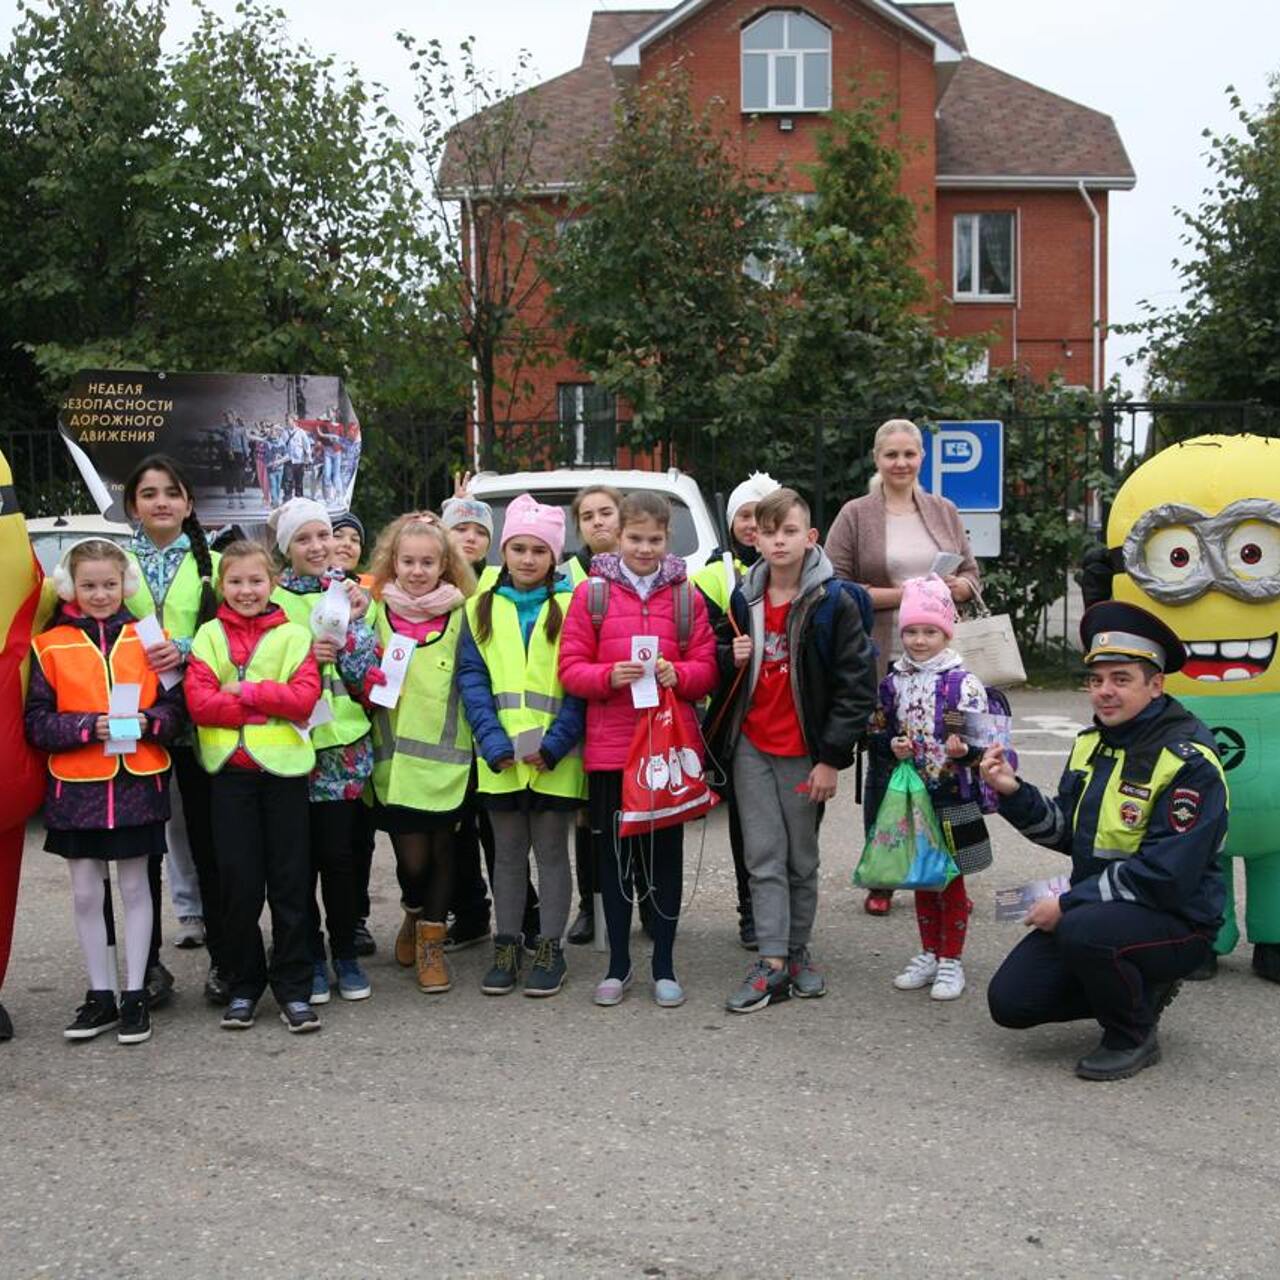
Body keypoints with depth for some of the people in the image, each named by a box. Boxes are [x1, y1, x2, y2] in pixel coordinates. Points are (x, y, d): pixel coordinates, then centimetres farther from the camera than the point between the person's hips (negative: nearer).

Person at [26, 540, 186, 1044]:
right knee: (86, 893, 8)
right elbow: (37, 722, -4)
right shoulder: (50, 646, -1)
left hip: (138, 782, 0)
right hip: (76, 786, 0)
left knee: (134, 887, 8)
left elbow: (175, 704, 2)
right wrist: (89, 726, -19)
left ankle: (135, 995, 16)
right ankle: (100, 995, 20)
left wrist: (148, 722, -18)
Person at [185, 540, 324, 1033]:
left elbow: (304, 698, -9)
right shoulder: (209, 637, 6)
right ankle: (244, 986, 18)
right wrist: (269, 708, -10)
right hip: (229, 770, 1)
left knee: (290, 882, 3)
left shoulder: (293, 635, 4)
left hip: (284, 768, -1)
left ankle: (294, 987, 11)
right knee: (239, 884, 4)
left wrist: (246, 690, -12)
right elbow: (198, 702, -6)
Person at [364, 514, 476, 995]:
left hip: (446, 757, 0)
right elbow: (359, 680, 16)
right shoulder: (377, 612, 5)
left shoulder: (461, 615, 4)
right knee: (412, 858, -1)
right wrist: (369, 681, -4)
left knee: (441, 850, 6)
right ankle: (414, 914, 31)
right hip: (395, 758, 0)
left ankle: (432, 940, 24)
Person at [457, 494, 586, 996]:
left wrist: (553, 744, -15)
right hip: (500, 759, 3)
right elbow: (472, 678, 1)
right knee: (508, 853, 12)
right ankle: (506, 948, 21)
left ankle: (549, 949, 15)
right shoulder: (482, 609, 8)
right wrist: (495, 743, -11)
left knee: (551, 851, 6)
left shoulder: (571, 606, -1)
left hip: (555, 758, -2)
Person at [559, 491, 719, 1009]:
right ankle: (618, 964, 21)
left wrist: (678, 674, -16)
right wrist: (610, 675, -19)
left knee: (666, 853, 7)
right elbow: (570, 668, -1)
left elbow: (707, 668, 4)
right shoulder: (591, 593, 2)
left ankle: (664, 965, 19)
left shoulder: (686, 596, 5)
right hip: (609, 747, 0)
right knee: (615, 853, 8)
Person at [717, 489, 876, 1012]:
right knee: (764, 857, 0)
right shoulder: (744, 599, 6)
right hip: (753, 748, 3)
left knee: (802, 860, 9)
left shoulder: (833, 604, -9)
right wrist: (732, 658, -4)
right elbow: (725, 668, 21)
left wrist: (833, 758, -12)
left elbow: (857, 684, -10)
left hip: (805, 752, -3)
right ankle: (772, 963, 1)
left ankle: (797, 953, 22)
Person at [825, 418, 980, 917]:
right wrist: (896, 595, -15)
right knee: (883, 767, 3)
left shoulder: (944, 512, 13)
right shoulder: (855, 515, 1)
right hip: (881, 664, -3)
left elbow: (971, 576, 17)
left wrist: (954, 587, -6)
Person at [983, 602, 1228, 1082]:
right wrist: (1013, 792, -8)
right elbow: (1066, 831, 9)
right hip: (1091, 910, 8)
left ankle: (1133, 1037, -8)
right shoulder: (1091, 744, 8)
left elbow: (1165, 876, -24)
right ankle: (1138, 990, 17)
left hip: (1175, 922, -7)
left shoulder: (1189, 761, -18)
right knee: (1010, 1002, -5)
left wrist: (1068, 904, -21)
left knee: (1084, 931, -38)